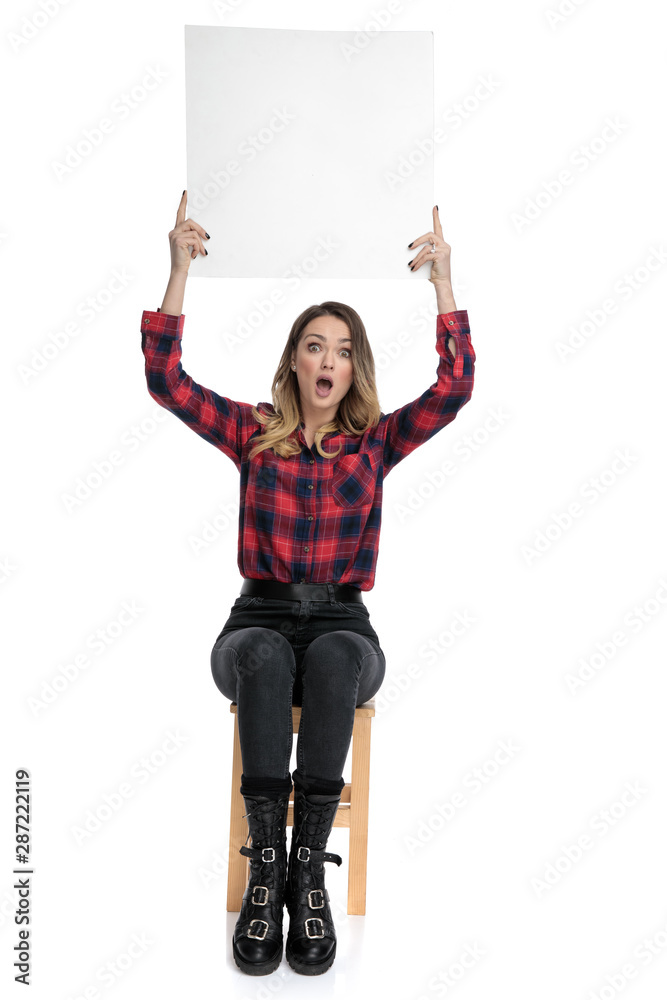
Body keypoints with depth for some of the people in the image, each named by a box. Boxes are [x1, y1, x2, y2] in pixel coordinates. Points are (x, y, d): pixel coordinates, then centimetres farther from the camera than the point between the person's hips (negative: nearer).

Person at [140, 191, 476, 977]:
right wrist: (180, 270, -10)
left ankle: (309, 867, -35)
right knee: (266, 657, -36)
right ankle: (267, 864, -36)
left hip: (341, 623, 0)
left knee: (334, 658, -36)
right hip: (259, 618, 0)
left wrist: (442, 278, -10)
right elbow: (165, 381, -4)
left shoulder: (376, 441, 7)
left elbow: (455, 387, -6)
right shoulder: (253, 432, 6)